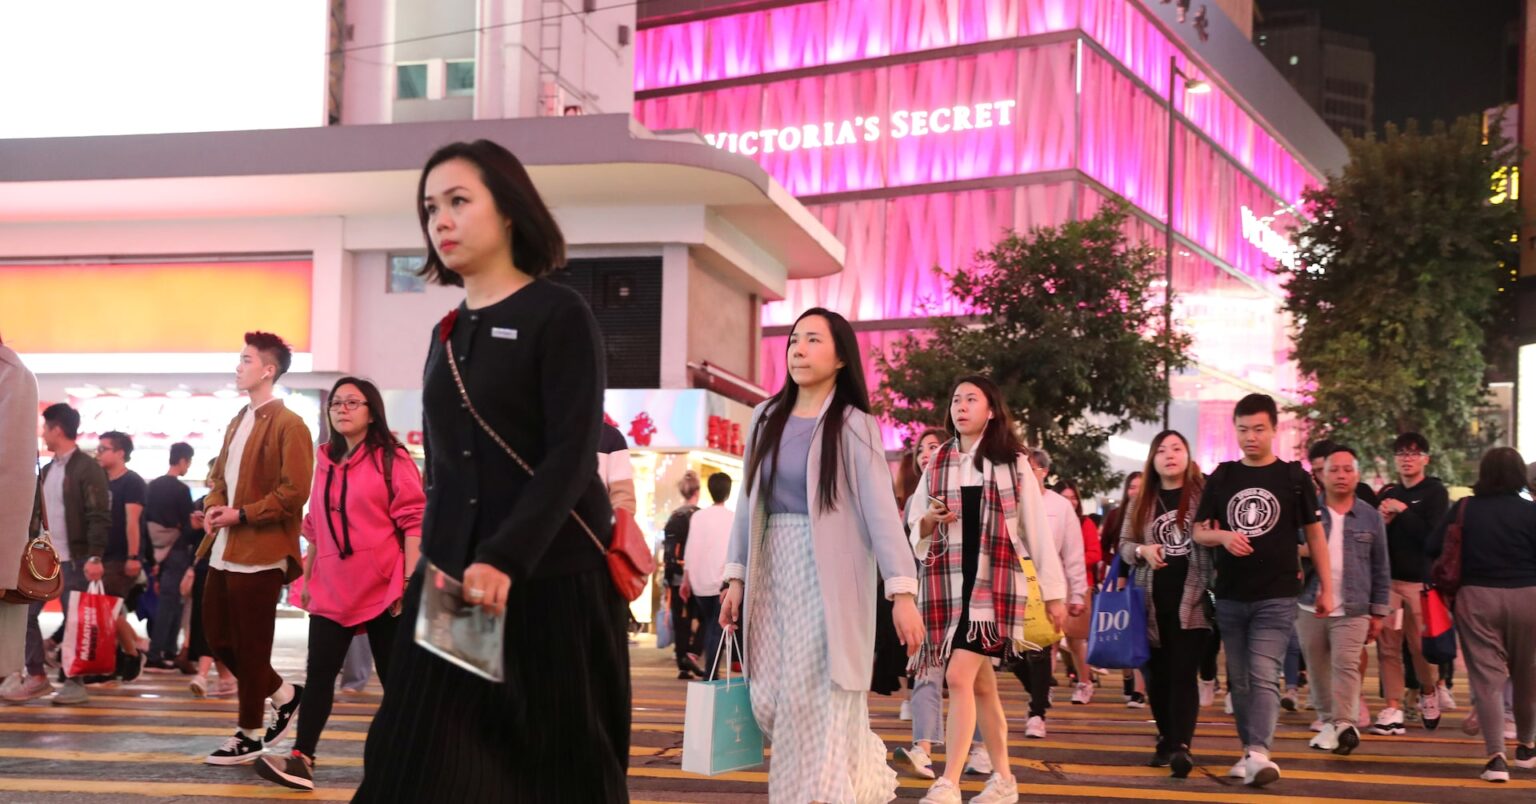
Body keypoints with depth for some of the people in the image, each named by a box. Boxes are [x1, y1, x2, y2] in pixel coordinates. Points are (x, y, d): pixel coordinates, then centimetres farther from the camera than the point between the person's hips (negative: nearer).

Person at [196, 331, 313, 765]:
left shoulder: (289, 426, -10)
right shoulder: (237, 423, 18)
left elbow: (293, 493, -16)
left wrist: (241, 515, -16)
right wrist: (212, 507, 1)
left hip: (260, 553, -9)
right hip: (225, 551, 9)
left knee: (250, 647, 0)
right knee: (218, 637, 12)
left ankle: (249, 736, 11)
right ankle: (283, 694, 29)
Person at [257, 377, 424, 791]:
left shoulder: (391, 459, -5)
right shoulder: (325, 461, 13)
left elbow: (413, 521, -10)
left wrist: (410, 579, -16)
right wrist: (307, 578, 17)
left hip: (381, 588, -5)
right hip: (332, 589, 5)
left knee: (395, 676, 3)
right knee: (318, 672, -1)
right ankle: (301, 760, -1)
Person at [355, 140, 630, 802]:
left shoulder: (559, 316, -5)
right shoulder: (447, 334, 15)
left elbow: (572, 456, -15)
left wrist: (504, 563, -26)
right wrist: (436, 567, 9)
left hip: (550, 584, -6)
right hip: (452, 586, 6)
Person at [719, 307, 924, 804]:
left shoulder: (853, 426, -4)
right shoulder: (766, 418, 9)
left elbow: (881, 510, -10)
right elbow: (749, 502, 12)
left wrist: (903, 593, -17)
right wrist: (736, 578, 8)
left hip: (828, 576, -5)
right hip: (773, 574, 5)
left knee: (817, 702, -5)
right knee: (771, 701, 6)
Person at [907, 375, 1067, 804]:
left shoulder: (1013, 462, 2)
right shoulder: (937, 464, 12)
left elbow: (1037, 529, 1)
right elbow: (914, 530, 15)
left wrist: (1054, 591, -1)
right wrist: (930, 519, -9)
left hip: (994, 581, -4)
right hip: (947, 583, 4)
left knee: (960, 676, -17)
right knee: (981, 683, 10)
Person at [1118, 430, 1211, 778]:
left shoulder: (1204, 494, 0)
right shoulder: (1142, 501, 11)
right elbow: (1124, 543, 13)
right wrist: (1142, 550, -7)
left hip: (1192, 598, -4)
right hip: (1152, 601, 4)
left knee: (1183, 673, -11)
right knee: (1158, 673, 10)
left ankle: (1181, 746, -17)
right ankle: (1166, 738, 25)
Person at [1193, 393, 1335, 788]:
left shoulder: (1294, 477, 1)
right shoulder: (1221, 477, 7)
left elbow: (1314, 533, 7)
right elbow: (1199, 532, 10)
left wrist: (1326, 587, 4)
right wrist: (1223, 536, -13)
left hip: (1277, 596, -4)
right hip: (1230, 596, 4)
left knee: (1264, 676, -15)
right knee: (1239, 680, 10)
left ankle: (1258, 753, -22)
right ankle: (1248, 752, 20)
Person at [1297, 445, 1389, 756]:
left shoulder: (1370, 517, 6)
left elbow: (1380, 569, 9)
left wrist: (1378, 612, 6)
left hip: (1353, 610, -1)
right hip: (1310, 607, 1)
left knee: (1346, 666, -13)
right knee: (1319, 670, 7)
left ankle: (1345, 724, -16)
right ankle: (1328, 722, 19)